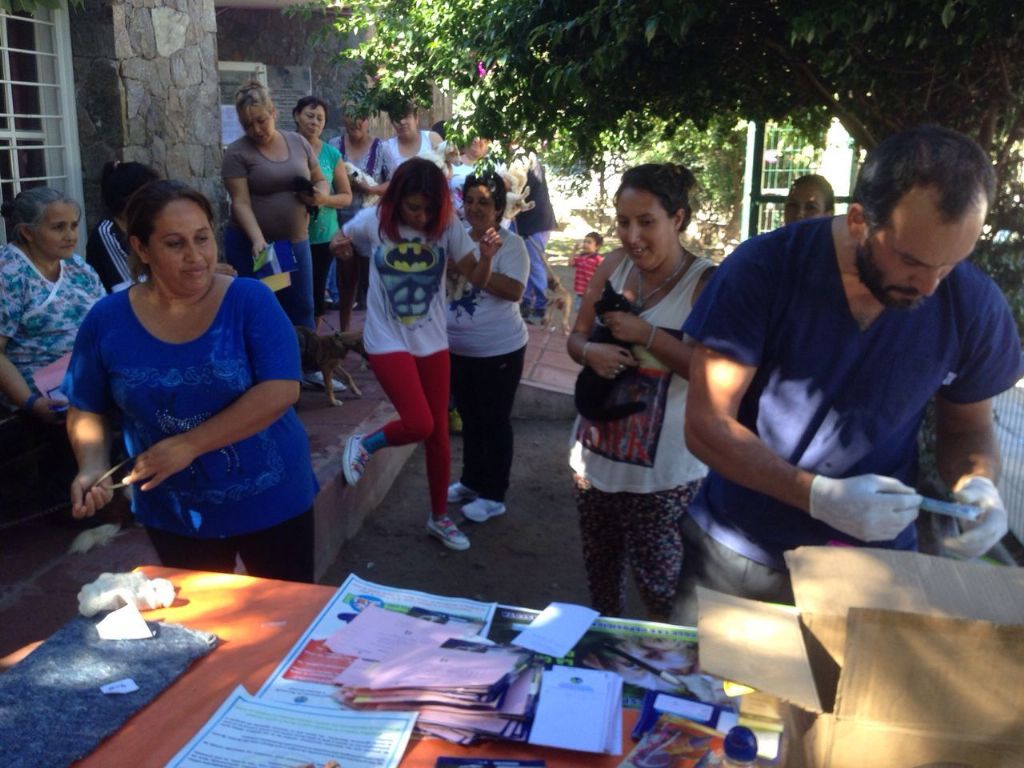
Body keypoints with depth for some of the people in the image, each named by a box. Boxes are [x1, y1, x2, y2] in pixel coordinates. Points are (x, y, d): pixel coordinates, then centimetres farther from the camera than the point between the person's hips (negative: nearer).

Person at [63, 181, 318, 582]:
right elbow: (87, 411, 3)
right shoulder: (106, 320, -7)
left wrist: (188, 445, -25)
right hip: (173, 514, 2)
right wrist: (92, 467, -16)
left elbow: (281, 391, -23)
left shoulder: (250, 300, -14)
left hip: (269, 500, -2)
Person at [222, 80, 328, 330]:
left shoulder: (298, 142, 5)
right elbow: (241, 203, -13)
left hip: (296, 242, 3)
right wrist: (258, 240, -27)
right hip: (251, 245, -3)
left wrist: (320, 195, -9)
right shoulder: (236, 152, -7)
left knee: (302, 309, 10)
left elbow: (320, 181, 15)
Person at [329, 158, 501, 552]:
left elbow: (477, 279, -7)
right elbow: (342, 244, 9)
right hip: (387, 341, -3)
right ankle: (363, 445, 15)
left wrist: (487, 257, -28)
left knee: (439, 433, 10)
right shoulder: (374, 221, -10)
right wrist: (339, 245, -15)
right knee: (418, 423, -18)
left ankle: (440, 517, 28)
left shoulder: (447, 226, -8)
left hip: (432, 342, 3)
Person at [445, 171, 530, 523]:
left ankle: (493, 495, 15)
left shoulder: (510, 243, -11)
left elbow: (514, 290, -23)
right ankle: (471, 480, 36)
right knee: (469, 418, 19)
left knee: (494, 421, 4)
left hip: (498, 350, -6)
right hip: (457, 348, 6)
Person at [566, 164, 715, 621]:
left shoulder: (704, 284, -15)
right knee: (600, 573, 22)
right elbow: (576, 337, 10)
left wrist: (647, 334, -24)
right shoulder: (614, 266, 2)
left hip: (663, 471, -6)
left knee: (661, 588, 0)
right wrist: (591, 352, -13)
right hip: (596, 454, 6)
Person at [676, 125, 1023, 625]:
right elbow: (707, 425, -18)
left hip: (875, 564, 2)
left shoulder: (974, 305, -11)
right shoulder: (762, 271, -19)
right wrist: (820, 496, -29)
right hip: (738, 554, -1)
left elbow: (968, 427, 5)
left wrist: (978, 482, -17)